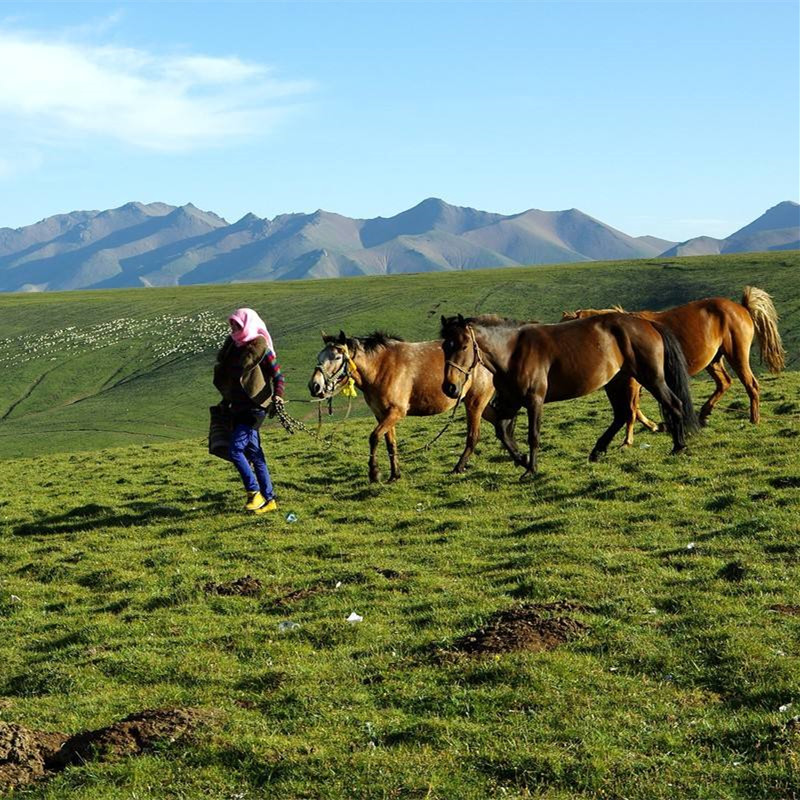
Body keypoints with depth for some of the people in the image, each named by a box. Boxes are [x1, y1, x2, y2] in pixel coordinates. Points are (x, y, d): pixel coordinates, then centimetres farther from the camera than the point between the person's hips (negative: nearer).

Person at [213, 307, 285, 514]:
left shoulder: (259, 346, -9)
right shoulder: (234, 345, 12)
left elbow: (277, 373, -7)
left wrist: (278, 396, -18)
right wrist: (225, 401, 22)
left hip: (254, 407, -8)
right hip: (238, 407, 8)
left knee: (235, 450, -15)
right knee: (254, 454, 9)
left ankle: (254, 492, -5)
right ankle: (269, 500, 15)